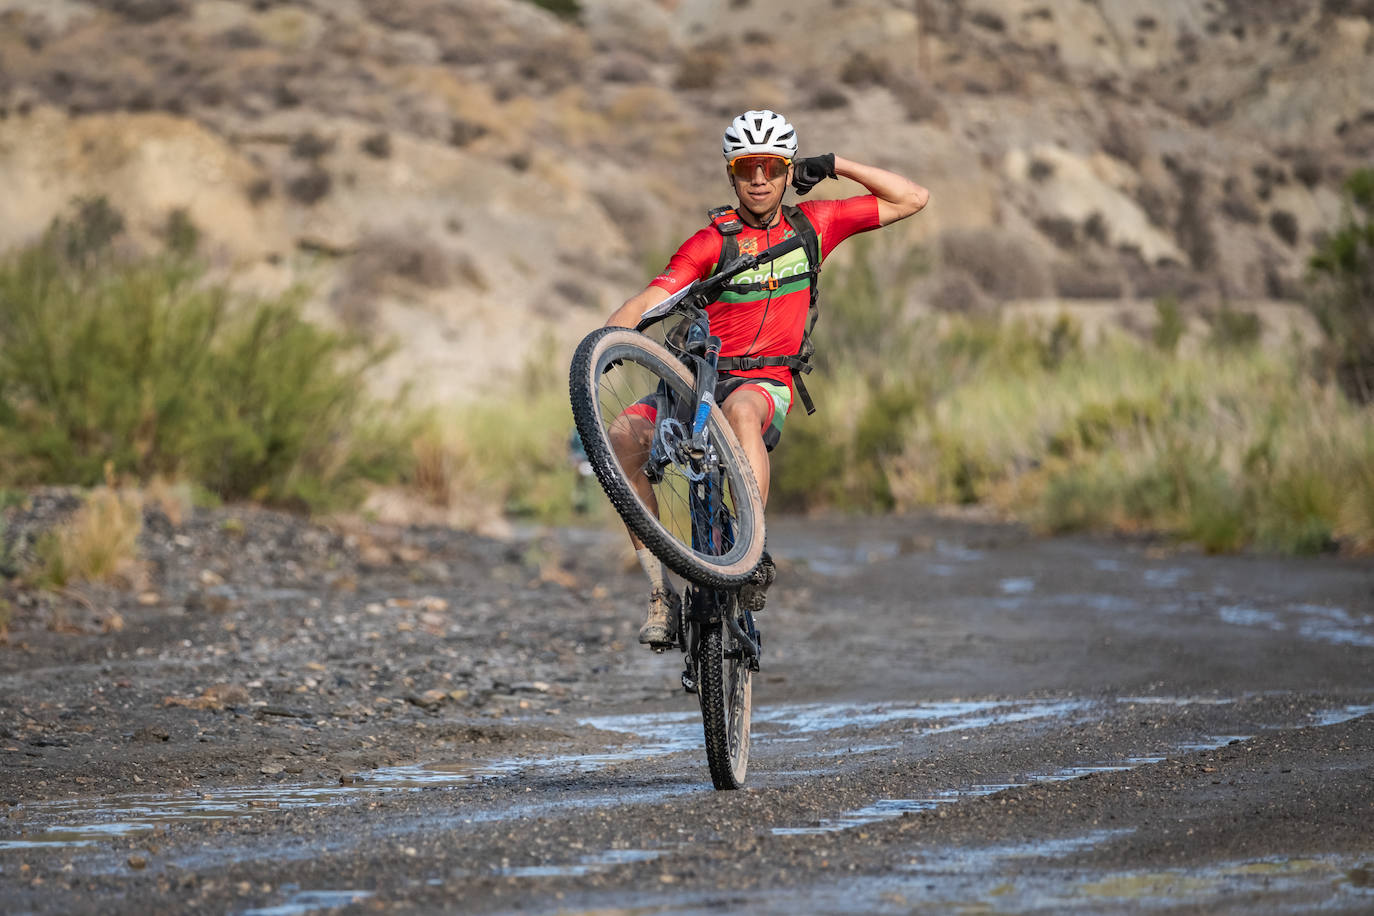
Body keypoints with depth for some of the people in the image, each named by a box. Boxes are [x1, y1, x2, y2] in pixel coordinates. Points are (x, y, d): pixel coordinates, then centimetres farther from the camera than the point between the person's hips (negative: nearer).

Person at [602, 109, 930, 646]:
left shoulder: (813, 225, 8)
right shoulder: (711, 243, 1)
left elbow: (912, 199, 12)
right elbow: (651, 299, -12)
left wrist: (836, 166, 4)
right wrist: (612, 333, -32)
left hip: (768, 383, -1)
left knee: (740, 408, -40)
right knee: (623, 436, -29)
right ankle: (659, 596, -24)